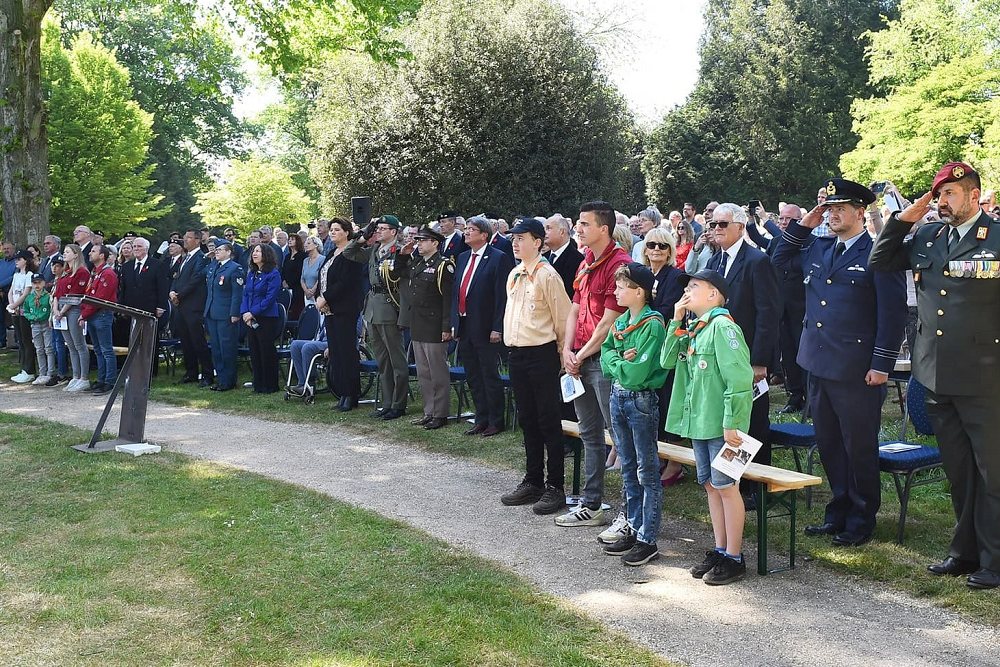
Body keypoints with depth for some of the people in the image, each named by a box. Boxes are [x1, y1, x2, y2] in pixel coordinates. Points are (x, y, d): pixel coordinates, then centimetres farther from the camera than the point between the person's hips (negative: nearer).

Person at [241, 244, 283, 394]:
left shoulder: (273, 274, -9)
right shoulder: (251, 274, 14)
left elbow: (270, 298, -15)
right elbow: (245, 295, 13)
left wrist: (252, 313, -16)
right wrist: (244, 312, -4)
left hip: (267, 318, -7)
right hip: (251, 320, 7)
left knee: (267, 352, -2)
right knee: (254, 352, 9)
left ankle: (270, 386, 7)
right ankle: (258, 385, 18)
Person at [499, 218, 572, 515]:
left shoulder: (548, 275, -12)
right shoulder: (514, 275, 11)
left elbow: (562, 318, -10)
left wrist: (559, 352, -4)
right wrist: (512, 344, 18)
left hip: (542, 354, -8)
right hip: (517, 354, 8)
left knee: (549, 422, 0)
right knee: (527, 421, 14)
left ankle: (555, 487, 7)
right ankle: (532, 481, 25)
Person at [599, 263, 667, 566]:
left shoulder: (652, 325, -15)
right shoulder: (620, 322, 10)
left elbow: (637, 372, -22)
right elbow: (606, 354, 7)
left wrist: (615, 363, -6)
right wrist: (621, 360, -12)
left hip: (641, 399, -8)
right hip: (618, 396, 8)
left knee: (647, 472, -1)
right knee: (628, 469, 15)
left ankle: (647, 540, 4)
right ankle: (633, 530, 25)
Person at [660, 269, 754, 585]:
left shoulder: (722, 326, -15)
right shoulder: (693, 328, 12)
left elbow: (739, 378, -20)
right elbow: (667, 361, 10)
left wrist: (731, 423, -22)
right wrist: (676, 322, 3)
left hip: (720, 425, -9)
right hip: (698, 421, 9)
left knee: (725, 486, 0)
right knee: (711, 485, 14)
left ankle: (734, 559, 10)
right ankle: (720, 551, 25)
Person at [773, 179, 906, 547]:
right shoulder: (817, 248, 10)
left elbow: (893, 312, -11)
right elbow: (779, 262, 24)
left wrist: (882, 364, -15)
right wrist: (801, 226, 10)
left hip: (856, 371, -7)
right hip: (818, 364, 7)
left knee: (859, 447, 5)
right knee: (828, 444, 15)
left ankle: (862, 520, 18)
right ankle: (838, 512, 29)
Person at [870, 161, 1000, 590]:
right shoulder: (926, 236, 9)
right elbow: (879, 263, 14)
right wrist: (903, 219, 4)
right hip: (937, 374, 6)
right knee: (958, 470, 16)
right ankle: (965, 550, 29)